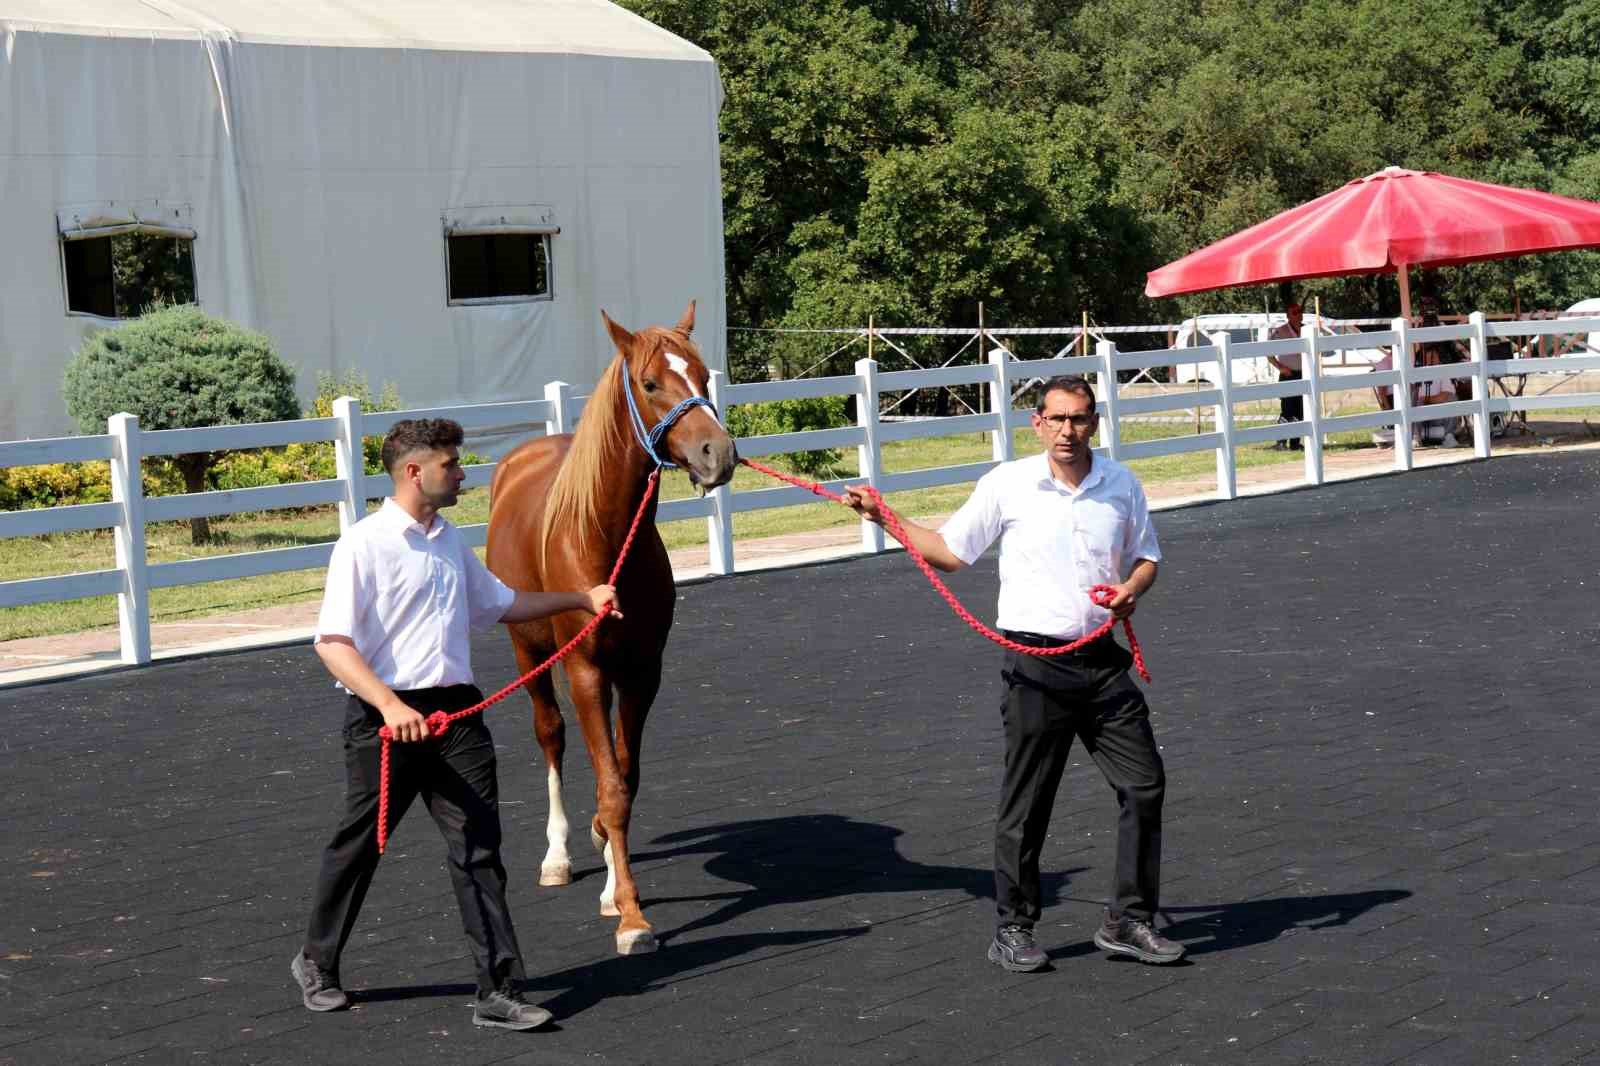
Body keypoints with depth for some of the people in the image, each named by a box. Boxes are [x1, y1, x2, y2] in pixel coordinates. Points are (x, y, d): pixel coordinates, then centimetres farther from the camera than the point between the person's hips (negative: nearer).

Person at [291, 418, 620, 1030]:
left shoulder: (450, 542, 13)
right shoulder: (364, 544, -11)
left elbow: (501, 605, 30)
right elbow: (332, 643, -18)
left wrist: (581, 599, 28)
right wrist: (390, 706, -29)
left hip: (456, 710, 6)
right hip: (386, 718, -6)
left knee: (479, 851, -2)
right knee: (358, 846, 11)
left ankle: (498, 991, 0)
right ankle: (317, 964, 33)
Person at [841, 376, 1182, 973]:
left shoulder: (1121, 485, 5)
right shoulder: (1007, 484, -3)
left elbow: (1145, 557, 17)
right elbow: (951, 551, 6)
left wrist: (1132, 590, -4)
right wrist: (885, 519, -2)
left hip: (1102, 660, 4)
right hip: (1036, 664, -3)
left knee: (1145, 785, 3)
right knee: (1026, 804, 3)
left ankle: (1128, 922, 16)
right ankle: (1012, 929, 17)